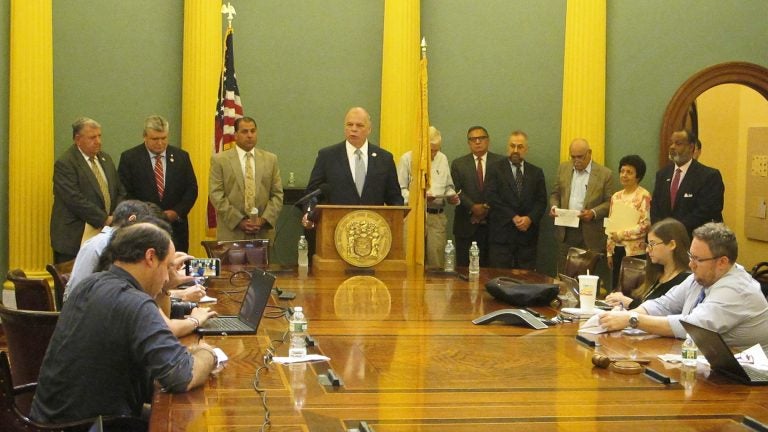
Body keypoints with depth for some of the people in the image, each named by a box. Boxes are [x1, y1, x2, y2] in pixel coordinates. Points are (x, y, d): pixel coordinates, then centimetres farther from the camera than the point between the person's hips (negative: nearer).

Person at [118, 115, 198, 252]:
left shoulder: (181, 157, 7)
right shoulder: (129, 158, 0)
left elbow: (192, 189, 8)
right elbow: (124, 192, -2)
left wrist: (177, 212, -6)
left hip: (175, 227, 2)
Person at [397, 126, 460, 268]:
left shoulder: (442, 159, 14)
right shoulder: (407, 159, 0)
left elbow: (448, 187, 21)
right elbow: (400, 190, -4)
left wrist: (451, 196, -1)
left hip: (438, 216, 3)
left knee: (437, 261, 0)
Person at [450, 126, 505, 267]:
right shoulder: (458, 164, 9)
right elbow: (457, 191, 0)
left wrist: (490, 208, -12)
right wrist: (473, 207, -14)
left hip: (493, 223, 0)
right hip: (466, 225, 0)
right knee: (464, 268, 0)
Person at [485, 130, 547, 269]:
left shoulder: (536, 172, 13)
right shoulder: (495, 169, 4)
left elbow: (541, 201, 8)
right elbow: (492, 198, -5)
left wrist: (530, 218, -11)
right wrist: (513, 217, -12)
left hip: (528, 233, 3)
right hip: (502, 233, -3)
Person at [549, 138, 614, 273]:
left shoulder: (605, 174, -3)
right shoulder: (563, 168, 10)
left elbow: (609, 202, -2)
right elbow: (555, 194, 17)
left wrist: (593, 213, -18)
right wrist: (553, 206, -4)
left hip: (590, 234, -3)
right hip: (565, 232, 3)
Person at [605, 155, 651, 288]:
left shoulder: (644, 196, -7)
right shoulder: (616, 197, 13)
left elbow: (645, 225, -14)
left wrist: (622, 234, -15)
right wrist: (609, 252, 13)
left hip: (635, 251, -6)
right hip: (617, 249, 6)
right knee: (616, 287, 8)